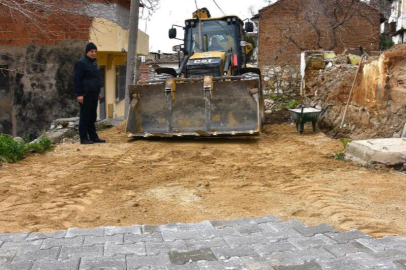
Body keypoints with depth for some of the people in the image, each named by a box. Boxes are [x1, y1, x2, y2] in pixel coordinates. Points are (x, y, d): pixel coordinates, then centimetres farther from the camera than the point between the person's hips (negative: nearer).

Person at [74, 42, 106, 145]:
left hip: (94, 94, 8)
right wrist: (79, 94, -18)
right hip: (86, 94, -8)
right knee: (85, 117, -4)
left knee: (92, 117, 11)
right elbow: (77, 80, -12)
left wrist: (98, 92, 22)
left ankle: (93, 136, 17)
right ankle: (84, 138, 0)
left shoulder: (94, 63, 19)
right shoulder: (81, 63, -7)